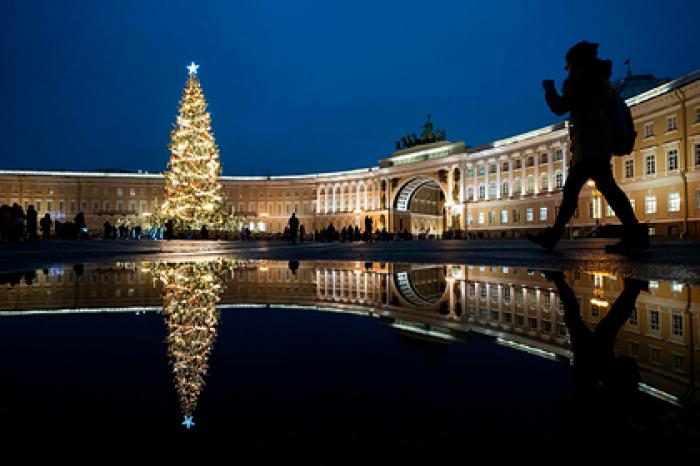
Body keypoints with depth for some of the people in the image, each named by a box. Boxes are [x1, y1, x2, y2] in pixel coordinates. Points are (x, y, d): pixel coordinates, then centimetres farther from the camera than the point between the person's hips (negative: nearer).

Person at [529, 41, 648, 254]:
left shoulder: (583, 75, 0)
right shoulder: (599, 78, 27)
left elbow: (560, 107, -3)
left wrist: (549, 88, 14)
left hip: (589, 140, -10)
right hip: (599, 140, 10)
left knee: (605, 184, -21)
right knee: (571, 188, 6)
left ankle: (634, 234, -28)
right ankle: (552, 235, 6)